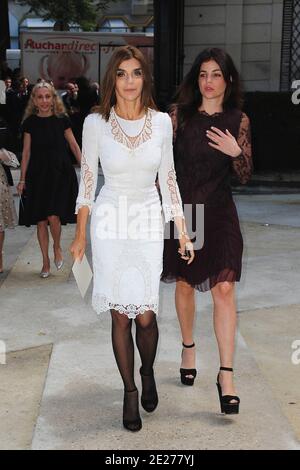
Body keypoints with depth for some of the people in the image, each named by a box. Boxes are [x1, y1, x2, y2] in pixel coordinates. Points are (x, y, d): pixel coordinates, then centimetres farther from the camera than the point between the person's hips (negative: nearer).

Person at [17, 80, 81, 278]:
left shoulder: (62, 119, -1)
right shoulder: (30, 122, 3)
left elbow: (74, 146, 5)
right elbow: (26, 152, 6)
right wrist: (22, 179, 5)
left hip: (60, 173, -2)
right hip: (38, 174, 2)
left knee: (53, 217, -13)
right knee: (40, 221, 5)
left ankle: (57, 247, 18)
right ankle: (46, 261, 20)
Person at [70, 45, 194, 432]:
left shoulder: (162, 122, -2)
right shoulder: (95, 123, -6)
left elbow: (168, 179, 6)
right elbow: (87, 180, 3)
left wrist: (182, 233, 5)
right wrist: (80, 235, 5)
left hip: (149, 221, 1)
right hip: (110, 222, -1)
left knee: (145, 314, -3)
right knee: (120, 315, 4)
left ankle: (147, 372, 29)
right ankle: (129, 392, 23)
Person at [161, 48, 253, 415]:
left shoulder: (238, 120, 1)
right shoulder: (180, 113, 0)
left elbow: (245, 176, 2)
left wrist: (236, 152, -18)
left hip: (218, 213, -1)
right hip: (182, 209, 1)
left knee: (223, 288, -10)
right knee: (185, 284, 14)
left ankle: (226, 374, -5)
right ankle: (188, 348, 36)